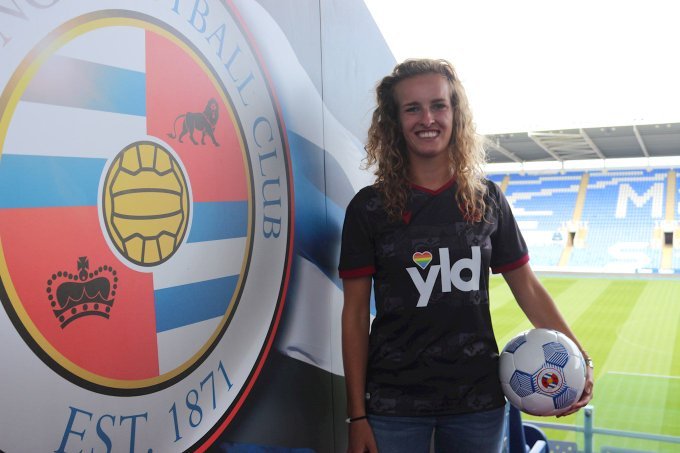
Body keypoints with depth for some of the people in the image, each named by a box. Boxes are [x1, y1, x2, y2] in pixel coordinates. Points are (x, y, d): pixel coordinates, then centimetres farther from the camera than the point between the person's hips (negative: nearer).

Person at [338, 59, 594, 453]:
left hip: (480, 403, 2)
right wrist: (357, 416, -5)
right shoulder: (369, 208, -5)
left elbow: (527, 288, 7)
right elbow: (356, 313, -4)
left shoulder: (486, 198, 2)